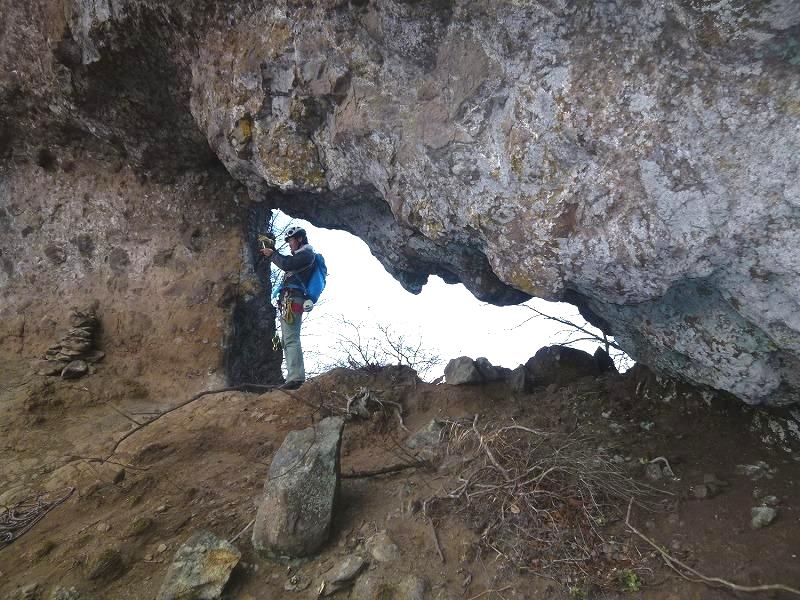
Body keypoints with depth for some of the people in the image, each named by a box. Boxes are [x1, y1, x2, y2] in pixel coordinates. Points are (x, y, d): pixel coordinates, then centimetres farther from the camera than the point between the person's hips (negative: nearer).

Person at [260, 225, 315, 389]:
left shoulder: (307, 252, 0)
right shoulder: (300, 255, 30)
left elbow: (286, 264, -13)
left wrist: (272, 254, 1)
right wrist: (272, 253, 18)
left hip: (292, 298, -10)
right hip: (288, 301, 10)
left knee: (291, 339, -20)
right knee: (287, 340, 7)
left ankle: (296, 377, -28)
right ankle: (294, 376, 5)